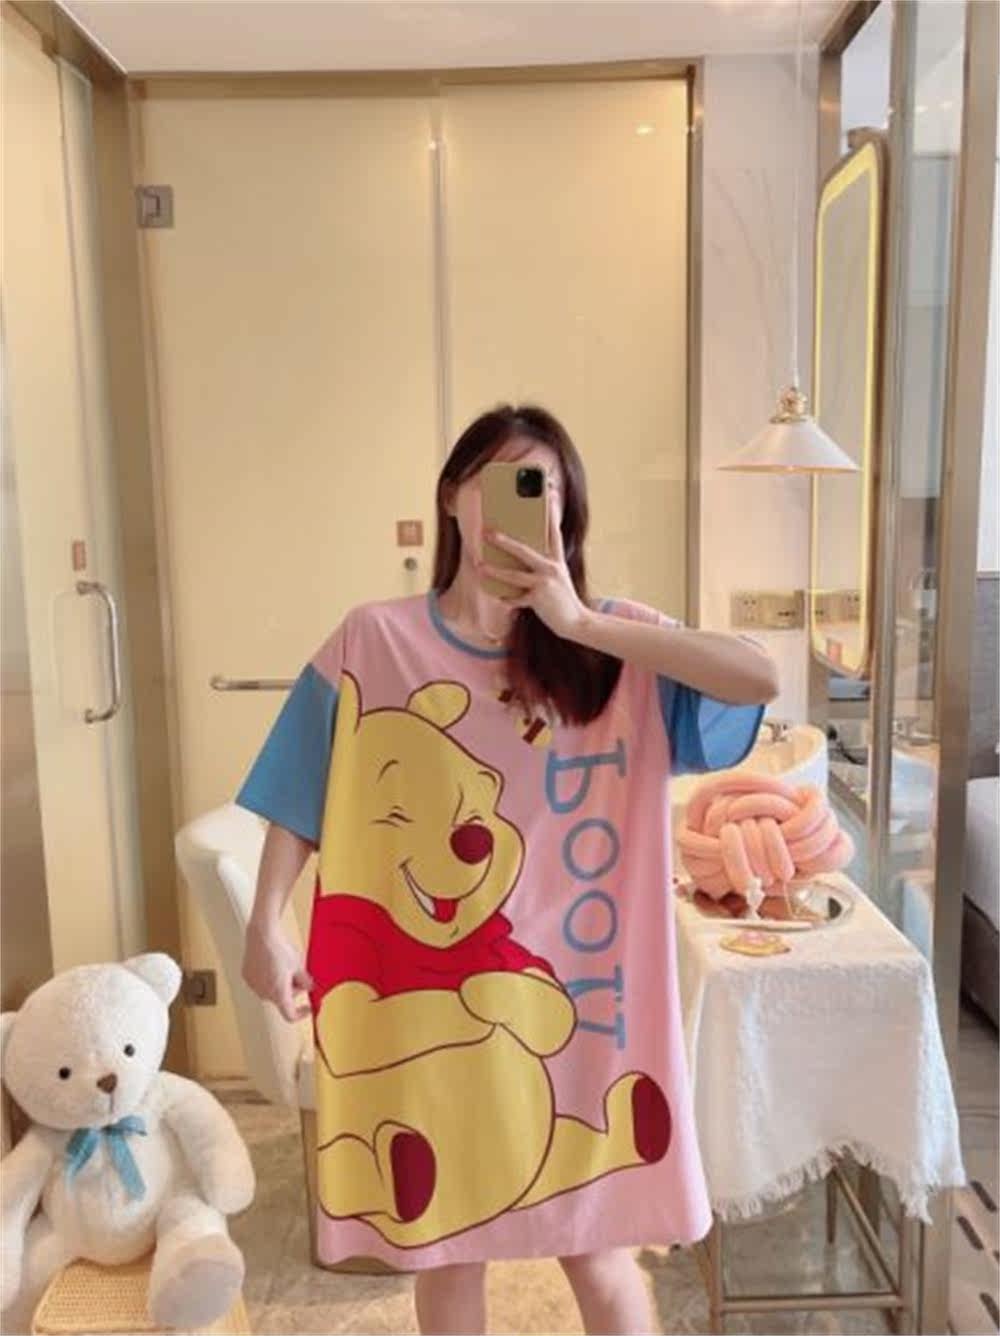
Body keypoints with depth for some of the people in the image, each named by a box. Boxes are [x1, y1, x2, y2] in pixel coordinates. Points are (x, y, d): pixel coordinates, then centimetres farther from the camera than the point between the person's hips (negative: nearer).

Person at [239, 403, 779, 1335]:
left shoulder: (612, 647, -3)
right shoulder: (372, 642, -3)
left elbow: (759, 679, -18)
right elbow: (302, 797, 1)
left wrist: (581, 621, -22)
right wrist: (265, 929, -7)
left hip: (566, 995, 0)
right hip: (423, 1001, 0)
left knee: (596, 1249, 14)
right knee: (443, 1245, 18)